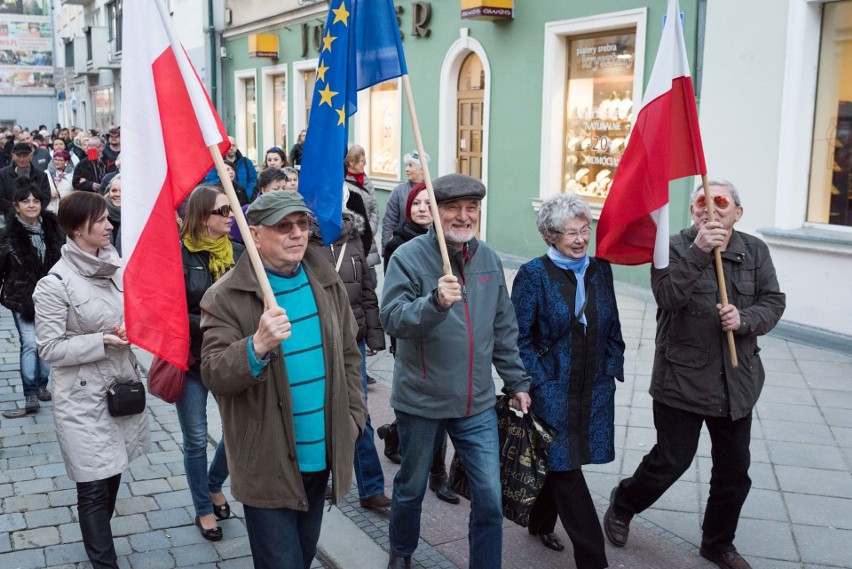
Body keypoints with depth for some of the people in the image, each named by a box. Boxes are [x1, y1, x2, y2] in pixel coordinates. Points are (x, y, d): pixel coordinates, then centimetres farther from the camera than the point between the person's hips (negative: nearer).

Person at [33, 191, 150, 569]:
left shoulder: (115, 266, 3)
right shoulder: (55, 283, -14)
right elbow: (49, 348, -14)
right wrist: (102, 342, -21)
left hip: (121, 385, 6)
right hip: (83, 398, -6)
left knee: (112, 475, 16)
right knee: (94, 485, 1)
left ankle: (98, 537, 37)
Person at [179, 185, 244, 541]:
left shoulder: (237, 253, -1)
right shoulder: (179, 255, -12)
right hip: (190, 360, -3)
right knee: (196, 440, 10)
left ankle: (215, 486, 38)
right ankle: (204, 509, 30)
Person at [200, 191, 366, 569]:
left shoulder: (327, 284, 4)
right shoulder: (226, 297, -13)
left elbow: (349, 356, 12)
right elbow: (214, 375, -20)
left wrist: (353, 417, 6)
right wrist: (257, 346, -38)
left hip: (322, 456, 5)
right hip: (268, 464, -5)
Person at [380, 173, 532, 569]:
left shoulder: (489, 260, 3)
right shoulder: (409, 257, -12)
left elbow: (504, 328, 12)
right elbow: (392, 318, -24)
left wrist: (517, 382, 13)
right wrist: (435, 301, -40)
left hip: (477, 405, 3)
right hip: (420, 402, -3)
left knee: (490, 498, 4)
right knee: (411, 488, 18)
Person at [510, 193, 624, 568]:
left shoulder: (600, 270, 6)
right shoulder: (534, 274, -8)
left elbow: (612, 326, 14)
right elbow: (519, 335, -8)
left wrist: (612, 368, 8)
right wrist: (537, 381, -12)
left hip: (594, 390, 5)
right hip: (552, 389, -5)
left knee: (560, 463, 16)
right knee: (566, 468, -3)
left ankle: (540, 523, 38)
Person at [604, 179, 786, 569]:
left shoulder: (755, 251, 5)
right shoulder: (674, 248, -8)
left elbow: (774, 303, 3)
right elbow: (668, 296, -23)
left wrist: (744, 319, -16)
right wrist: (698, 252, -32)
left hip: (737, 381, 5)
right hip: (682, 379, -5)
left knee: (734, 470, 14)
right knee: (671, 460, 2)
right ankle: (622, 505, 31)